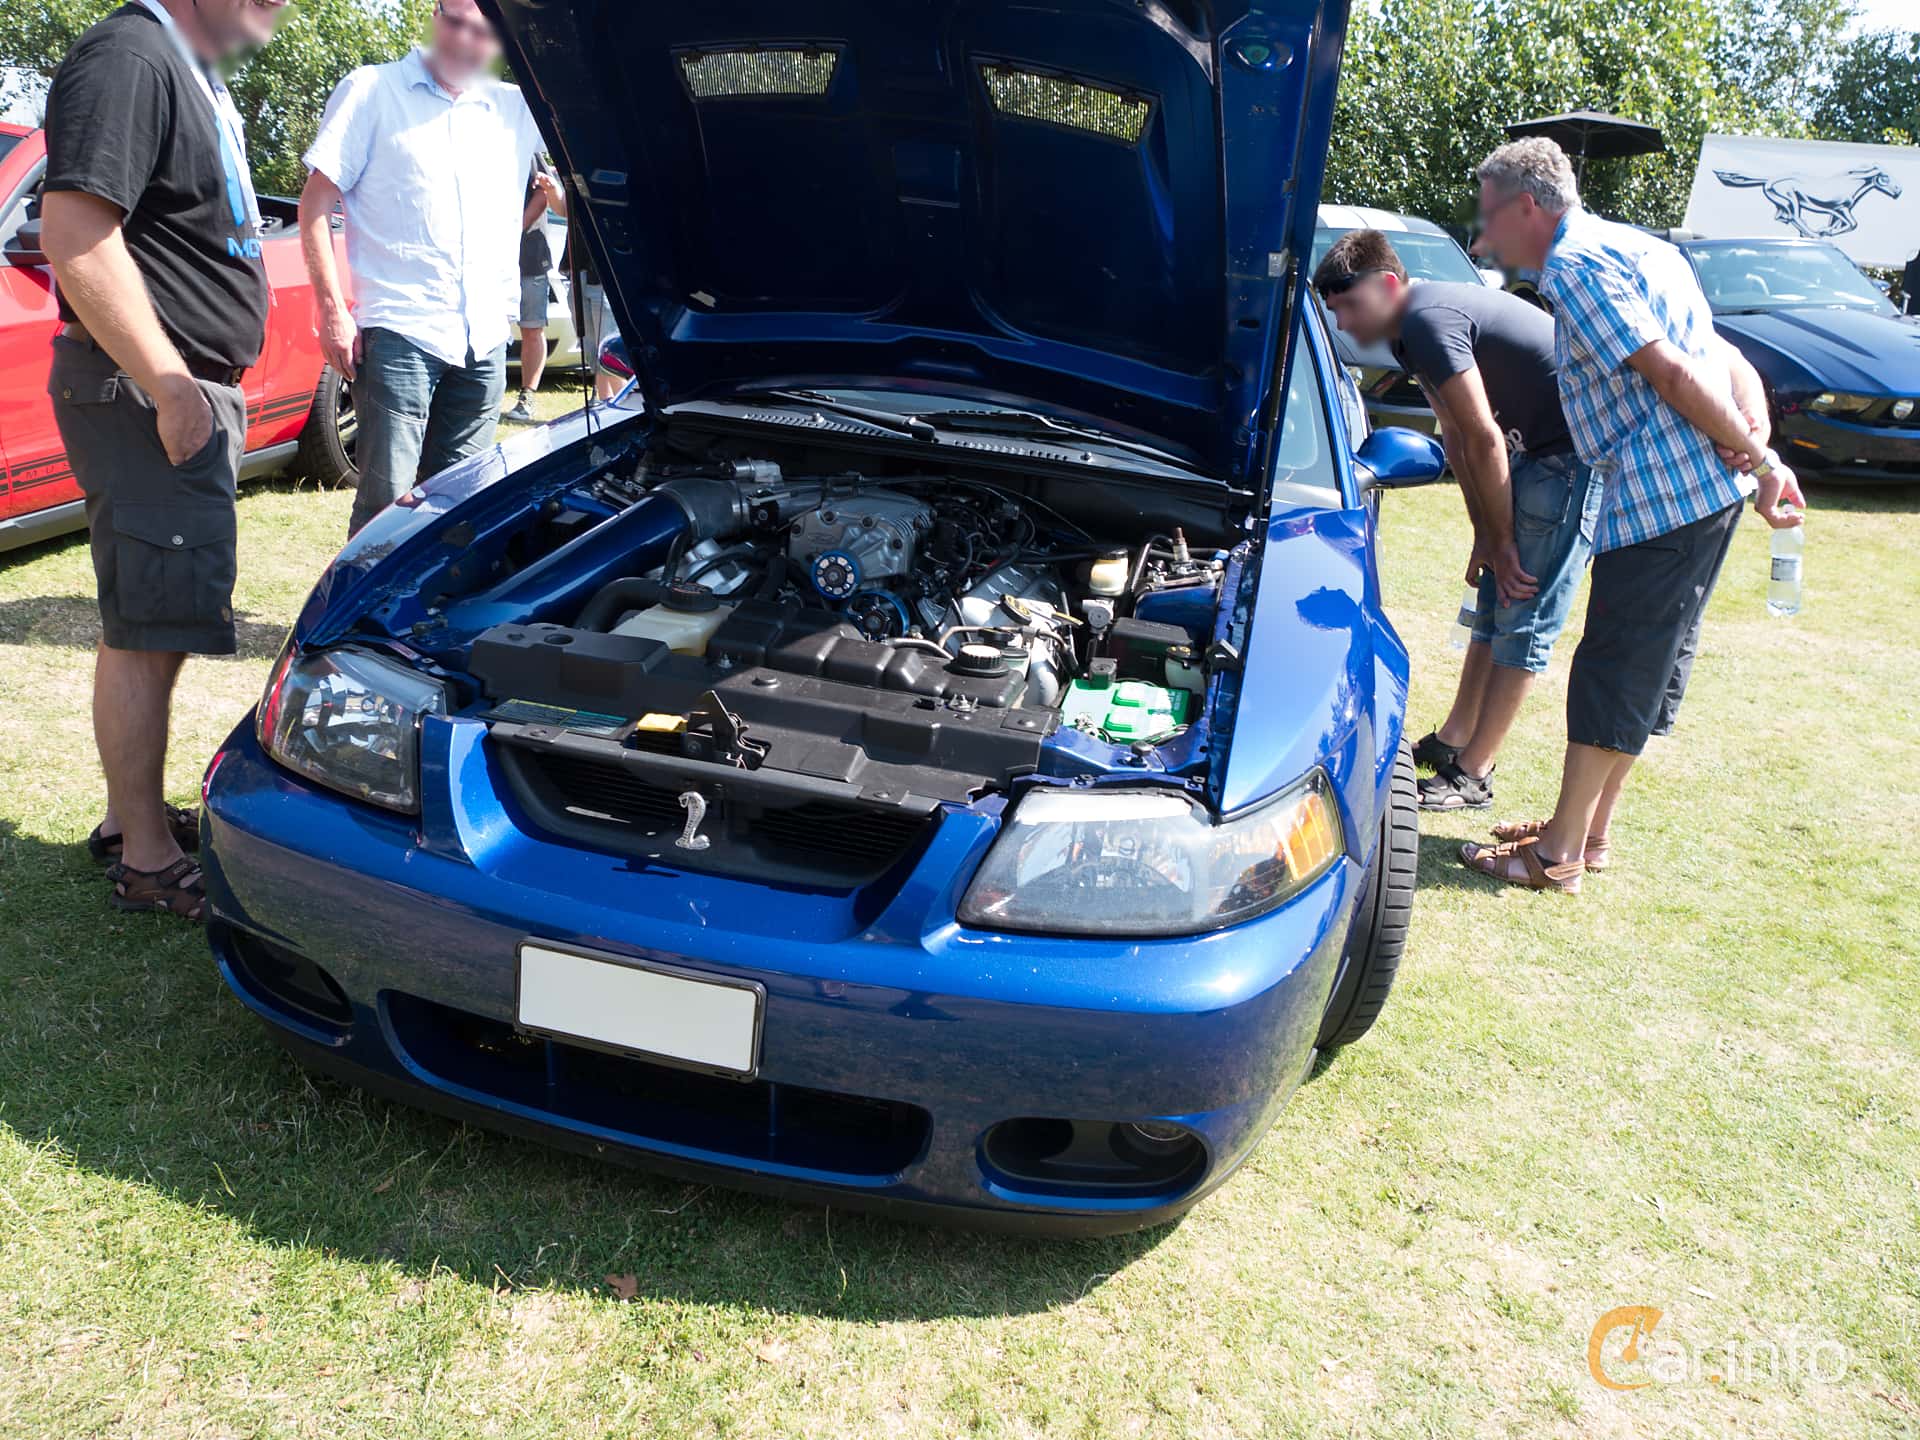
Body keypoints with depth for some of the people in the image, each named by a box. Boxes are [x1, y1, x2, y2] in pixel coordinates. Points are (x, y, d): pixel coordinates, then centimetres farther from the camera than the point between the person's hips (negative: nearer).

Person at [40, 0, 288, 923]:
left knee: (152, 622, 15)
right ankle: (148, 862, 4)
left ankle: (133, 819, 27)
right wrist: (169, 387, -23)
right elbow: (74, 237, -23)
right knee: (147, 631, -5)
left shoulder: (196, 77, 19)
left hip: (194, 393, 10)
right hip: (143, 396, -10)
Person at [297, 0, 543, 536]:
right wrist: (332, 310, -9)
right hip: (399, 332, -4)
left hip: (485, 341, 5)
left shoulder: (518, 110, 13)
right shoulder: (372, 90, 3)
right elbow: (315, 205, 0)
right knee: (387, 500, -7)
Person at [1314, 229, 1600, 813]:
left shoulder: (1428, 319, -22)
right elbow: (1456, 438, 10)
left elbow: (1484, 440, -21)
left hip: (1579, 454, -10)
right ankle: (1450, 741, 26)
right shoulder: (1415, 328, 9)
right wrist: (1486, 536, 6)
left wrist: (1502, 540, -13)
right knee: (1496, 601, 15)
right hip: (1539, 452, 10)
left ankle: (1471, 775, 1)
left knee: (1524, 619, -5)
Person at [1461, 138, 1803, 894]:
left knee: (1612, 672, -3)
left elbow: (1669, 372, -18)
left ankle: (1559, 854, 6)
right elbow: (1729, 364, 15)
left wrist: (1758, 459, -11)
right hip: (1711, 489, 10)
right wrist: (1760, 451, 2)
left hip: (1659, 494, -10)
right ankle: (1591, 828, 27)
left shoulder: (1573, 264, -9)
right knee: (1649, 665, 16)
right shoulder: (1635, 245, 22)